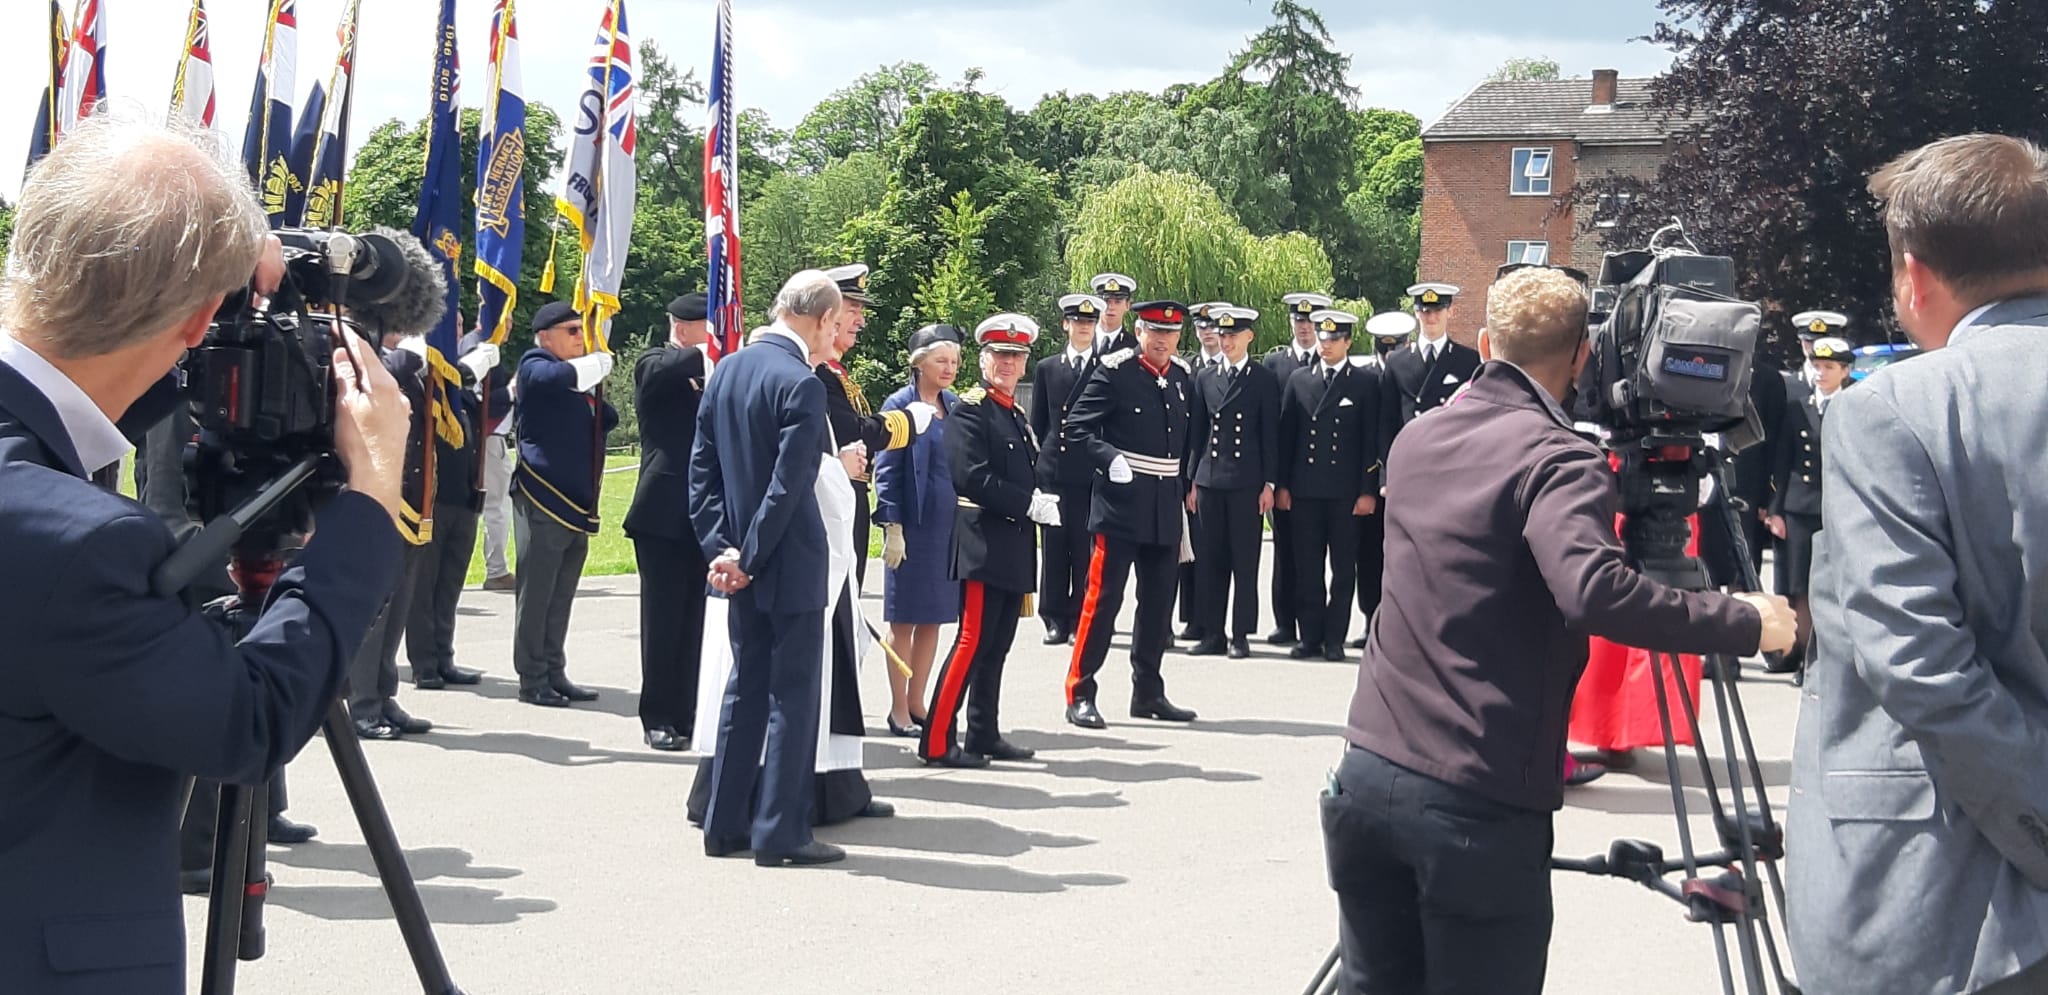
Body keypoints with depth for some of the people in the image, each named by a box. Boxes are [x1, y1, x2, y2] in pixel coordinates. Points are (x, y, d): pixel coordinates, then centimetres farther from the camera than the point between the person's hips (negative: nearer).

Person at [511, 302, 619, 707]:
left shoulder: (581, 378, 20)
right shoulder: (536, 366, -5)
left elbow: (608, 419, 21)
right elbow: (565, 376, -28)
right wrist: (600, 362, -13)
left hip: (577, 503, 8)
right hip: (543, 499, -8)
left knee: (561, 598, 12)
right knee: (536, 594, -2)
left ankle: (554, 675, 18)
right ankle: (532, 680, 2)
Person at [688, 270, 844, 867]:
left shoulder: (726, 371, 7)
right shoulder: (801, 383, -18)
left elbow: (702, 470, 7)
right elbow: (787, 486, -21)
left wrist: (721, 547, 3)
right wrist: (748, 558, -13)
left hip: (741, 567, 8)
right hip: (790, 565, -8)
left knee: (745, 688, 14)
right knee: (793, 695, 0)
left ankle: (724, 824, 19)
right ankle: (780, 833, 4)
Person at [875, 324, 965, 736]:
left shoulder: (956, 405, 11)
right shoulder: (900, 405, -6)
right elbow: (886, 470, -8)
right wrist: (892, 528, -13)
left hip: (951, 527, 6)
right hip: (914, 527, -6)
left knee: (933, 619, 10)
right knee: (905, 620, 2)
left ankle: (917, 704, 20)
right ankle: (899, 711, 9)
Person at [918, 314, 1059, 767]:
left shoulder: (1016, 414, 20)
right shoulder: (970, 409, -8)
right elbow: (973, 476, -19)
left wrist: (1041, 504, 6)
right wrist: (1030, 504, -17)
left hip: (1014, 549, 9)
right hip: (983, 545, -9)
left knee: (997, 646, 11)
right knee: (974, 641, -11)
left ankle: (985, 736, 18)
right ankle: (937, 741, -9)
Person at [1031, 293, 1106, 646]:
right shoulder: (1046, 368, 13)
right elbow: (1038, 423, 16)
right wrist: (1046, 455, 7)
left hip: (1093, 472, -2)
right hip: (1053, 469, 2)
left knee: (1086, 550, -1)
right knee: (1054, 548, 2)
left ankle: (1081, 621, 5)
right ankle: (1055, 620, 8)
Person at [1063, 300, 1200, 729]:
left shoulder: (1182, 377, 12)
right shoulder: (1114, 372, -7)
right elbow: (1076, 427, -10)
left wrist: (1184, 489, 18)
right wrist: (1111, 458, -24)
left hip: (1166, 508, 6)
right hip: (1121, 502, -6)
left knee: (1159, 602, 11)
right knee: (1103, 597, -6)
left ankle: (1148, 693, 21)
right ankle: (1080, 694, 0)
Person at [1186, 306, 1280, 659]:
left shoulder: (1264, 379, 2)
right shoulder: (1204, 378, 12)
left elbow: (1271, 434, 0)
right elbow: (1198, 432, 14)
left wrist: (1269, 484, -5)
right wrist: (1192, 480, 9)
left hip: (1247, 481, -4)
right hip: (1209, 480, 4)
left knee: (1245, 561, 0)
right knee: (1209, 559, 4)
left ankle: (1241, 636, 5)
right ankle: (1214, 634, 10)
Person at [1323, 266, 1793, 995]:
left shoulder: (1416, 440, 11)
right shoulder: (1558, 459, -11)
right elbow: (1595, 591, -28)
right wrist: (1748, 623, -19)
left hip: (1365, 777, 7)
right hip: (1478, 806, -7)